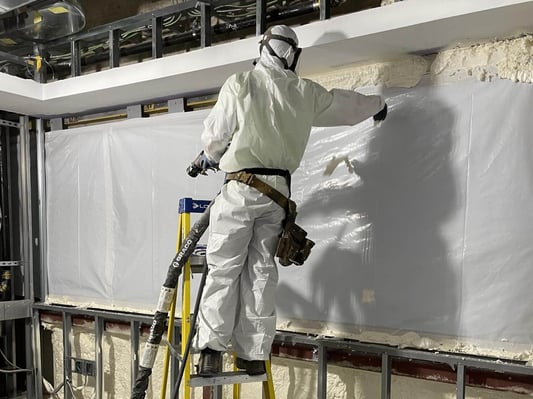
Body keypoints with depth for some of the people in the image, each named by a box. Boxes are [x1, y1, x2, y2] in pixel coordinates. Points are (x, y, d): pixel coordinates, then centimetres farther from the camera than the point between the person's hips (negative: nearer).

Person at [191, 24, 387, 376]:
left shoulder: (239, 83, -1)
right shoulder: (306, 92, 9)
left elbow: (215, 134, 2)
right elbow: (346, 103, 25)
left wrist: (211, 156, 25)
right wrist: (378, 104, 46)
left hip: (240, 188, -3)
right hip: (279, 189, 3)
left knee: (224, 269, 1)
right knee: (262, 272, 7)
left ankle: (211, 350, -4)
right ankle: (254, 355, 12)